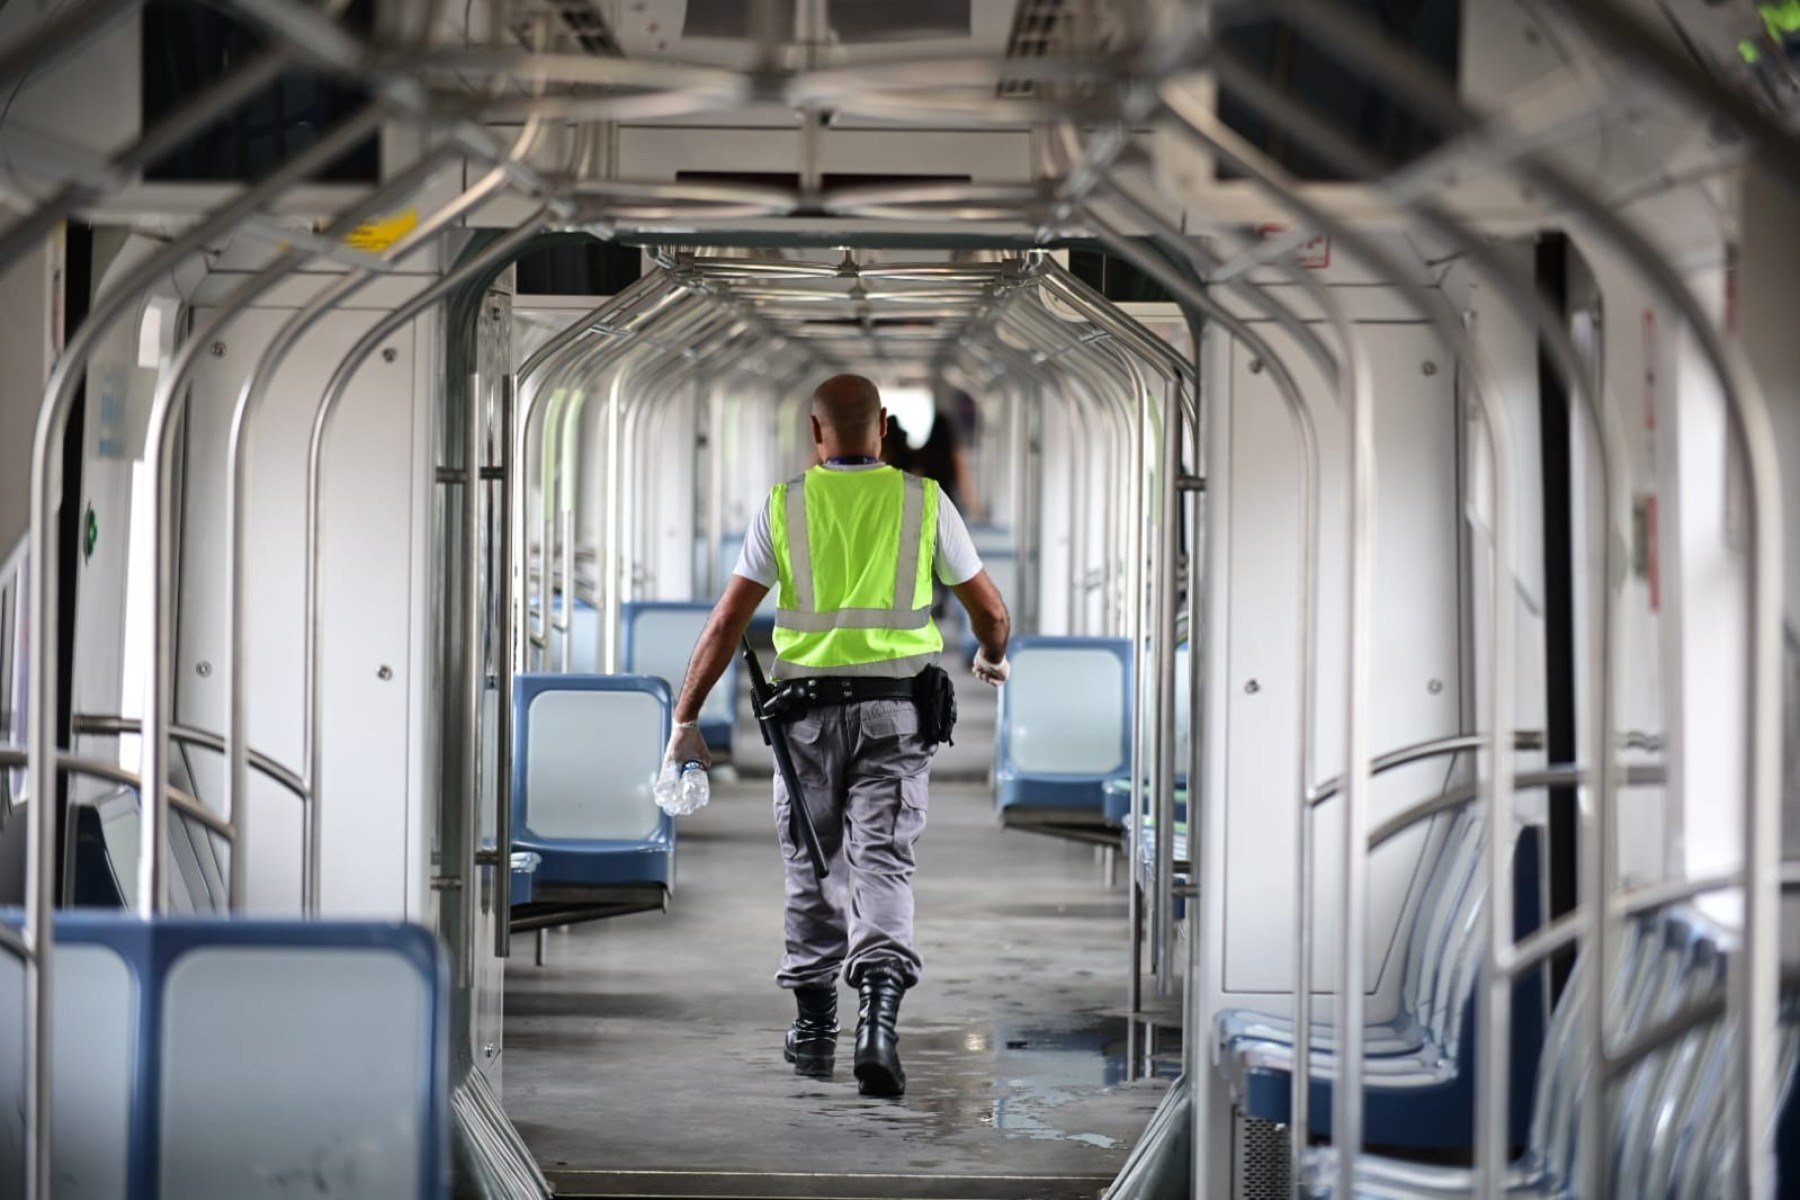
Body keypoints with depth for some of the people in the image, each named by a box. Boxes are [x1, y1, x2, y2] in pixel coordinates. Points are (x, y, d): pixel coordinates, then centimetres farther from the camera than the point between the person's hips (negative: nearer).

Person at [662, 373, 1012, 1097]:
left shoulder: (785, 505, 2)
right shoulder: (923, 501, 3)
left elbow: (728, 621, -1)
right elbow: (991, 612, 10)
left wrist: (686, 719, 3)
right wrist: (993, 658, 33)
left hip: (809, 709, 1)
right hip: (898, 708, -1)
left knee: (812, 867, 15)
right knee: (881, 862, -3)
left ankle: (814, 1028, 22)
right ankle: (879, 1017, -23)